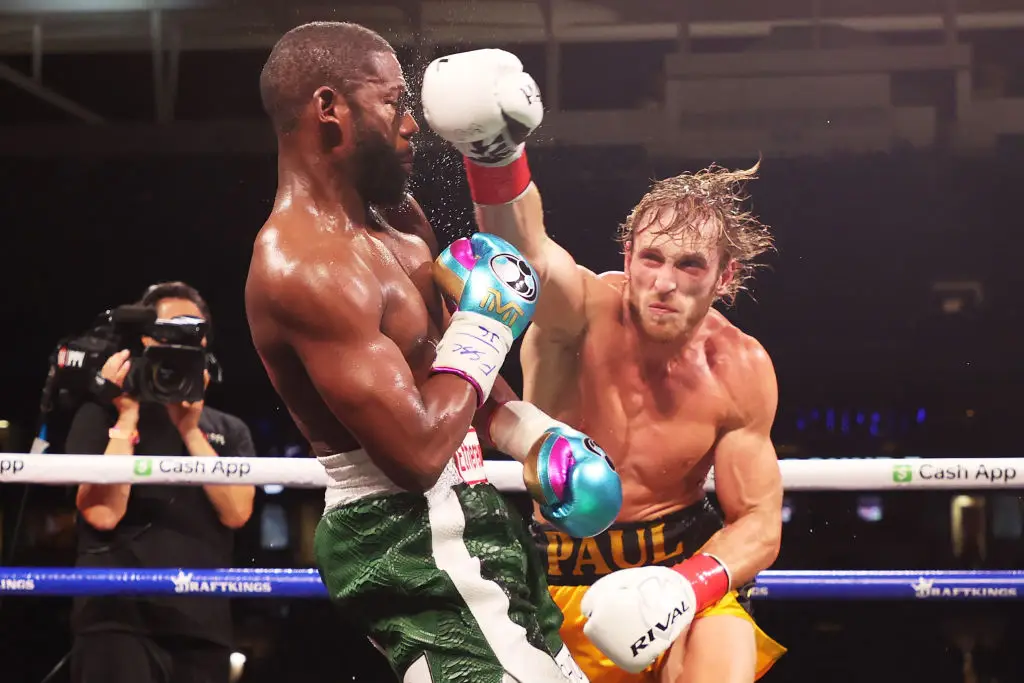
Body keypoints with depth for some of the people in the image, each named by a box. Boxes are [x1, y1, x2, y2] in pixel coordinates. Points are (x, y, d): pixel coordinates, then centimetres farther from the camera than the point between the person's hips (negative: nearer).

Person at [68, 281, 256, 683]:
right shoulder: (102, 414, 5)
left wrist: (190, 430, -4)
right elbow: (103, 513, -9)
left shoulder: (229, 431, 15)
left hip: (204, 622, 3)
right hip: (120, 616, -3)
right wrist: (128, 416, -6)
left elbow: (236, 512, -2)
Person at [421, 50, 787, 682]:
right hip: (564, 562, 0)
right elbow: (526, 248, -41)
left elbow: (759, 524, -5)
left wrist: (689, 586, -24)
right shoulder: (582, 310, -18)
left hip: (685, 555, 0)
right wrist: (496, 156, -61)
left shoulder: (742, 370, -11)